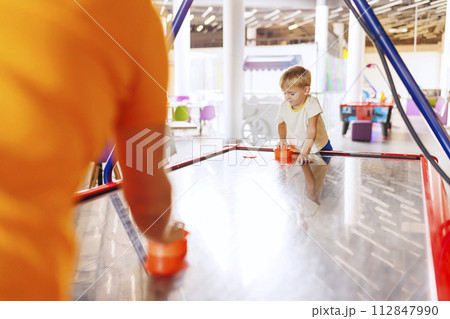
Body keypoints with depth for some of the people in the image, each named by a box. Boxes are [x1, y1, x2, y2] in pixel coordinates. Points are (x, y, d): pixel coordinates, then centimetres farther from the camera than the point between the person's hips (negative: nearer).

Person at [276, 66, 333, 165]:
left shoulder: (311, 104, -23)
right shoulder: (284, 106, -9)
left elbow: (311, 131, -31)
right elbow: (281, 124, 15)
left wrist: (305, 153, -40)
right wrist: (282, 140, 4)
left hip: (318, 148, -4)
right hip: (295, 150, 4)